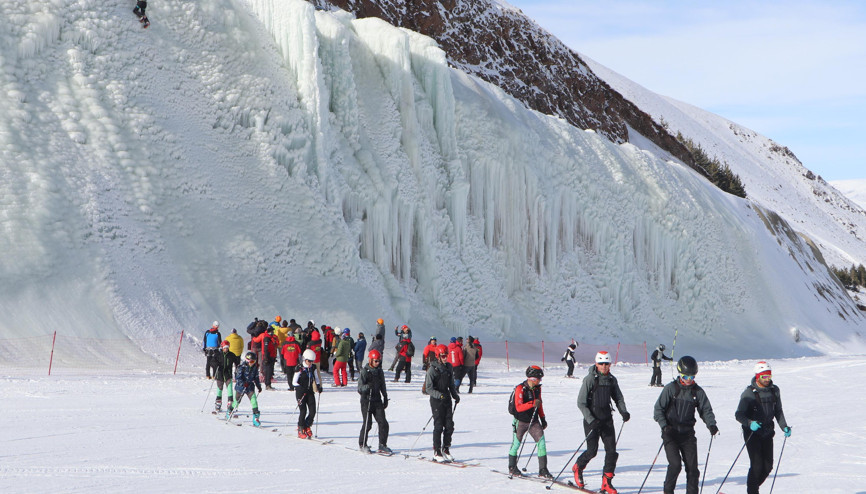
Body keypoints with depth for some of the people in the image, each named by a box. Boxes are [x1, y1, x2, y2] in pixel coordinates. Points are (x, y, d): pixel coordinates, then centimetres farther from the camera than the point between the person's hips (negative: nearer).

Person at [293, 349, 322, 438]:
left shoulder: (313, 369, 6)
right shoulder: (300, 369, -9)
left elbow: (316, 379, 19)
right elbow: (294, 382, -11)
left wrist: (319, 386, 1)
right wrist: (301, 388, -24)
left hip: (310, 392, 5)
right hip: (301, 393, -5)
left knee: (312, 411, -3)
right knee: (303, 411, -9)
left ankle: (307, 426, 20)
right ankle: (301, 430, 6)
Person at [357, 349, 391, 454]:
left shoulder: (380, 372, 11)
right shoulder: (364, 371, -6)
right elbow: (360, 388, -12)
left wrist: (385, 398, 19)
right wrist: (367, 387, -31)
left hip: (377, 401, 5)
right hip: (366, 401, -5)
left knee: (383, 423, -4)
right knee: (367, 424, -4)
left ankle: (382, 445, 6)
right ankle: (362, 444, 14)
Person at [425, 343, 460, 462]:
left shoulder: (448, 367, 10)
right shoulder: (432, 369, -9)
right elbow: (428, 388, -11)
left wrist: (455, 395, 8)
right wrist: (439, 395, -24)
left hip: (447, 399, 6)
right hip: (436, 400, -6)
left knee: (449, 425, 2)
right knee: (439, 426, -7)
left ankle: (446, 449, 16)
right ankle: (437, 452, -1)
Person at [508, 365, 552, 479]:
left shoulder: (537, 388, 4)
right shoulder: (520, 389, -18)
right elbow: (518, 407, -25)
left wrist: (543, 418, 17)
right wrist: (532, 404, -36)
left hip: (534, 421, 5)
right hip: (521, 421, -5)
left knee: (541, 441, -8)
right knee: (516, 443, 8)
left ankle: (543, 470, -5)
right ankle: (512, 468, 27)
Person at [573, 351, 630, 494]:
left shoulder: (612, 380, 5)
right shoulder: (590, 379, -10)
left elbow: (618, 398, 16)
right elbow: (581, 403, -10)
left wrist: (624, 412, -3)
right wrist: (591, 420, -18)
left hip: (607, 419, 4)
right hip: (592, 419, -4)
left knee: (611, 450, -4)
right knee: (592, 450, -5)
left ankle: (606, 482, 4)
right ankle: (578, 468, 25)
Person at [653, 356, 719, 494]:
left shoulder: (698, 391, 5)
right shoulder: (670, 388, -4)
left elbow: (706, 410, 8)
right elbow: (658, 409, -3)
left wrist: (711, 424, -11)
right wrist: (664, 425, -16)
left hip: (688, 434, 3)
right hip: (670, 433, -3)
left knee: (692, 467, -1)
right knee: (675, 464, -14)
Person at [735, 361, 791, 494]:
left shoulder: (774, 390, 4)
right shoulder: (749, 393, -12)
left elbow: (778, 411, 16)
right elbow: (739, 415, -13)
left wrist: (784, 426, 3)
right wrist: (750, 423, -31)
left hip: (767, 433, 5)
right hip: (752, 433, -5)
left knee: (768, 466, 5)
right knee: (757, 465, -12)